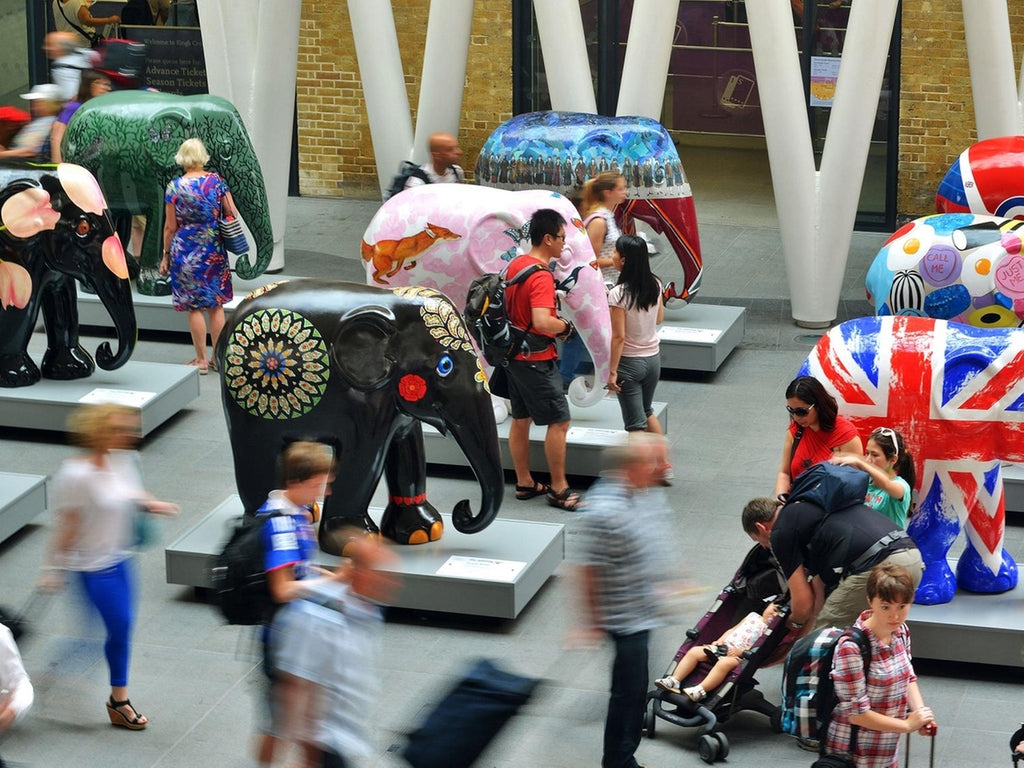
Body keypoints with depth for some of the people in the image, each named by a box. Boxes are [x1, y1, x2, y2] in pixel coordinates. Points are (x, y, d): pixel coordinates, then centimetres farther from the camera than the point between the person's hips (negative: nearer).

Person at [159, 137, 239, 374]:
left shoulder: (176, 187, -9)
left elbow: (170, 227, -6)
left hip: (187, 251, -3)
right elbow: (233, 214, -1)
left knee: (195, 307, 3)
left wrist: (166, 255, 4)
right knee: (216, 305, 11)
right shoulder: (217, 181, -3)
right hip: (215, 250, 3)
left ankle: (201, 360, 7)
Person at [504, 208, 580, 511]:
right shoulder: (541, 276, -23)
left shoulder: (515, 264, 6)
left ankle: (524, 483, 24)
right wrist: (565, 326, -15)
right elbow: (542, 322, -34)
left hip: (513, 355, 10)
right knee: (559, 421, -2)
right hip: (536, 360, -10)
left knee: (521, 419, 16)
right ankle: (559, 489, 2)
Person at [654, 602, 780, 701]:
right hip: (724, 647, 7)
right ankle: (674, 681, -16)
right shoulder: (753, 616, 23)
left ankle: (699, 691, -47)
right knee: (694, 652, -12)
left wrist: (740, 651, -19)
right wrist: (719, 641, 11)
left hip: (738, 656, -7)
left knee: (724, 663, -39)